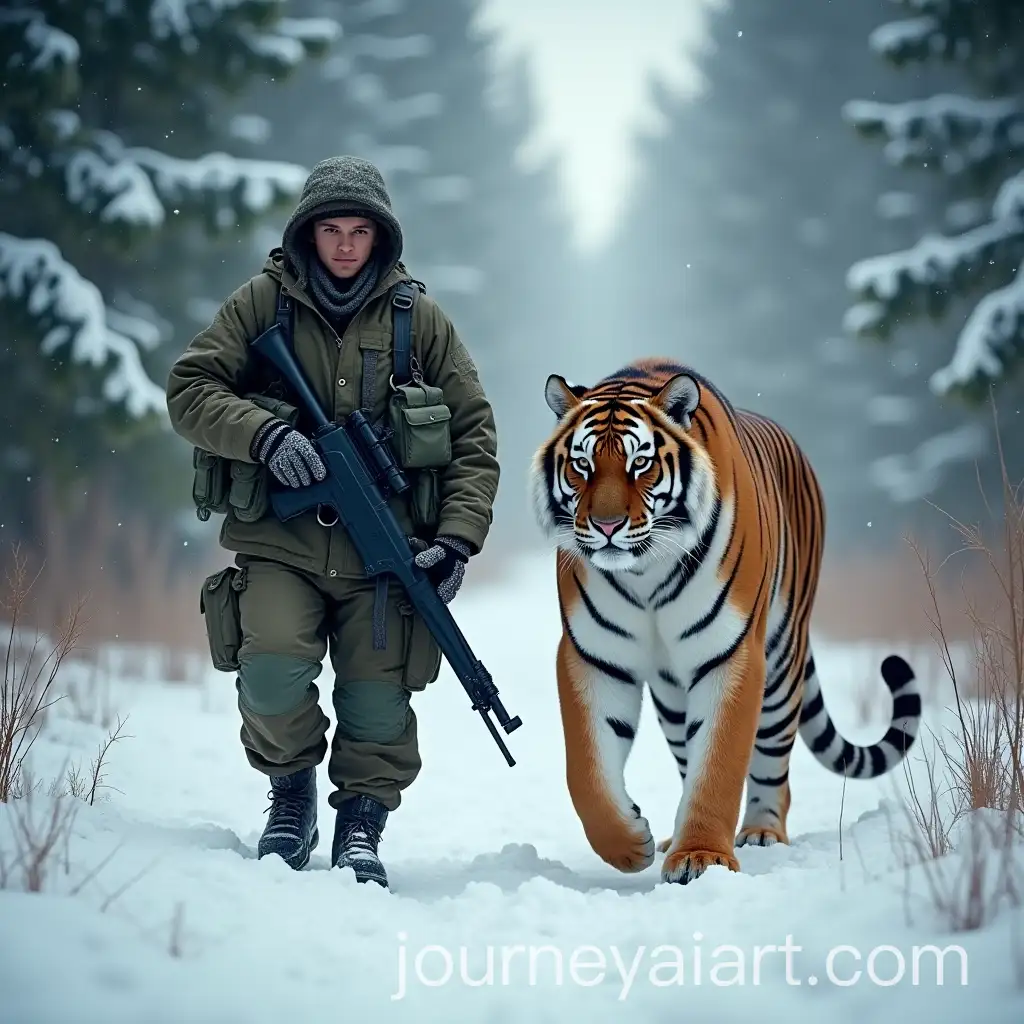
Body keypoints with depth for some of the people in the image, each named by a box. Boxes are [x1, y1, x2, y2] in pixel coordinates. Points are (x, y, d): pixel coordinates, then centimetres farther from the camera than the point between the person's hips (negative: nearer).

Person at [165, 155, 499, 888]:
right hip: (279, 543, -1)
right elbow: (190, 388, 2)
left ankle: (362, 825, 17)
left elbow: (474, 436, 10)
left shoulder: (419, 319, 9)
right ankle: (291, 794, 8)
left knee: (378, 702, -7)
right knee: (273, 672, -20)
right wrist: (264, 434, -15)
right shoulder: (262, 303, 7)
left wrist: (458, 538, -2)